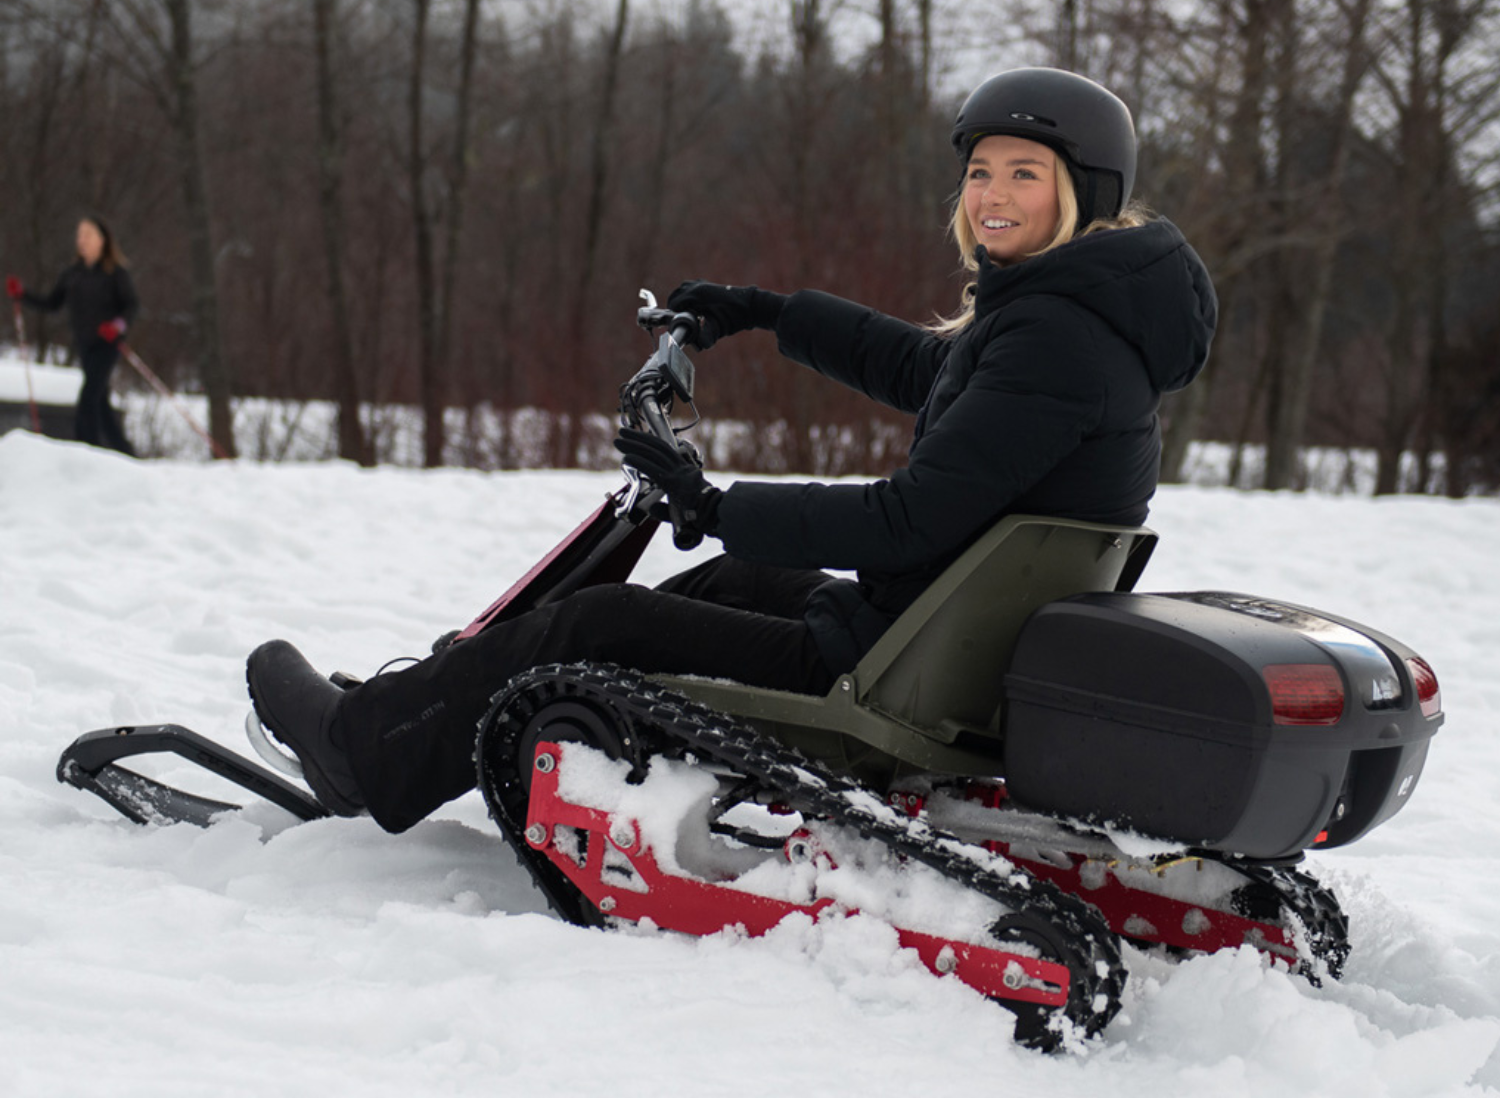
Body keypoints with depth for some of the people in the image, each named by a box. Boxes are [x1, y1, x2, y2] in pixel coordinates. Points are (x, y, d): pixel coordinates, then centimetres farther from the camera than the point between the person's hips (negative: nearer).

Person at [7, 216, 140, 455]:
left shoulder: (115, 272, -5)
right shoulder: (72, 274, 11)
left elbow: (133, 305, -8)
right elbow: (51, 304, 13)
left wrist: (119, 324, -27)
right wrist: (22, 295, 1)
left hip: (106, 344, -6)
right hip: (84, 345, 7)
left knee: (88, 397, -18)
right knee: (100, 403, 10)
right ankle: (126, 456, 20)